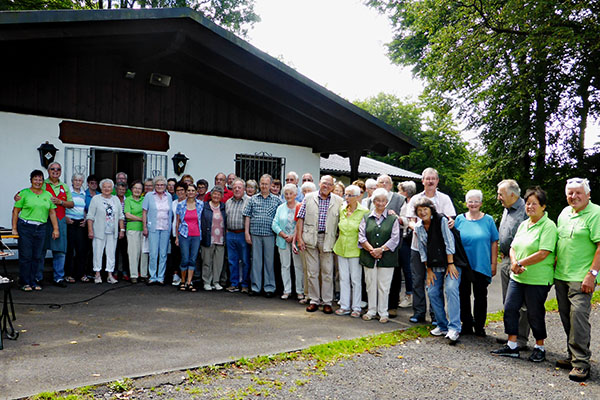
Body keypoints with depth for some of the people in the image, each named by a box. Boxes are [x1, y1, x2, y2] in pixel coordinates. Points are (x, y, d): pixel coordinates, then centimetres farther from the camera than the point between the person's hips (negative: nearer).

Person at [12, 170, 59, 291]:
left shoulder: (48, 195, 12)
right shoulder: (24, 193, 1)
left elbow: (52, 213, 13)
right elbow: (15, 211, 0)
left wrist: (55, 229, 7)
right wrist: (14, 228, -5)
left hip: (41, 228, 3)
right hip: (25, 227, -3)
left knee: (37, 256, 6)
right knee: (25, 256, -1)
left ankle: (33, 281, 15)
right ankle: (25, 282, 9)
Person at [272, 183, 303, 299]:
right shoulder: (280, 208, 12)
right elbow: (275, 224, 6)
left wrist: (293, 237, -12)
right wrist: (284, 236, -7)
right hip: (283, 241, 3)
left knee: (299, 265, -1)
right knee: (285, 265, 5)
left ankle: (300, 291, 9)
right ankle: (286, 290, 13)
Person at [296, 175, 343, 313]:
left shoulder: (338, 201, 5)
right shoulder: (309, 197, 5)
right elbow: (300, 218, 4)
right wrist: (299, 238, -3)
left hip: (327, 239, 0)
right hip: (310, 238, 0)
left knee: (328, 272, 4)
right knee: (312, 271, 6)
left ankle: (327, 302, 15)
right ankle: (314, 301, 18)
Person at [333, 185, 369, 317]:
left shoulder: (364, 211, -9)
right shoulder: (342, 210, 6)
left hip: (355, 250, -5)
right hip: (341, 248, 5)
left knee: (356, 280, 2)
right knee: (343, 278, 9)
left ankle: (356, 308, 14)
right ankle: (344, 306, 19)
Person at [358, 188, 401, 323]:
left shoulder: (393, 218, 4)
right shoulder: (366, 218, 9)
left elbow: (395, 238, -3)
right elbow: (361, 236, 2)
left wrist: (381, 249, -12)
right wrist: (371, 249, -11)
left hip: (386, 258, -2)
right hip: (369, 257, 2)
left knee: (384, 285, 3)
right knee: (370, 284, 7)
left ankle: (383, 313, 15)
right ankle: (371, 311, 20)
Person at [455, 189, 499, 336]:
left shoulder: (488, 220, 3)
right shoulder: (459, 219, 5)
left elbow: (494, 242, 3)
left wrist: (494, 264, -1)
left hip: (482, 266, -1)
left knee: (480, 296, 6)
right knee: (464, 295, 7)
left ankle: (479, 326, 19)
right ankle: (467, 325, 21)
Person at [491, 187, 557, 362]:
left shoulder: (548, 226, -11)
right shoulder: (523, 224, 12)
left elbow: (543, 253, -20)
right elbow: (513, 247, 13)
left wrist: (520, 263, -15)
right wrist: (514, 263, -7)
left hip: (538, 280, -7)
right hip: (517, 277, 7)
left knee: (535, 314, 5)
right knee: (510, 308, 5)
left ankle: (539, 347, 24)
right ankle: (512, 346, 17)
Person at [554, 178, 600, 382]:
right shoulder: (564, 213, 14)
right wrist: (555, 265, 16)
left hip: (580, 278, -7)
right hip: (560, 276, 7)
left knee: (578, 317, -9)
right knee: (566, 318, 12)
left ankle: (581, 363, 0)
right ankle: (572, 356, 24)